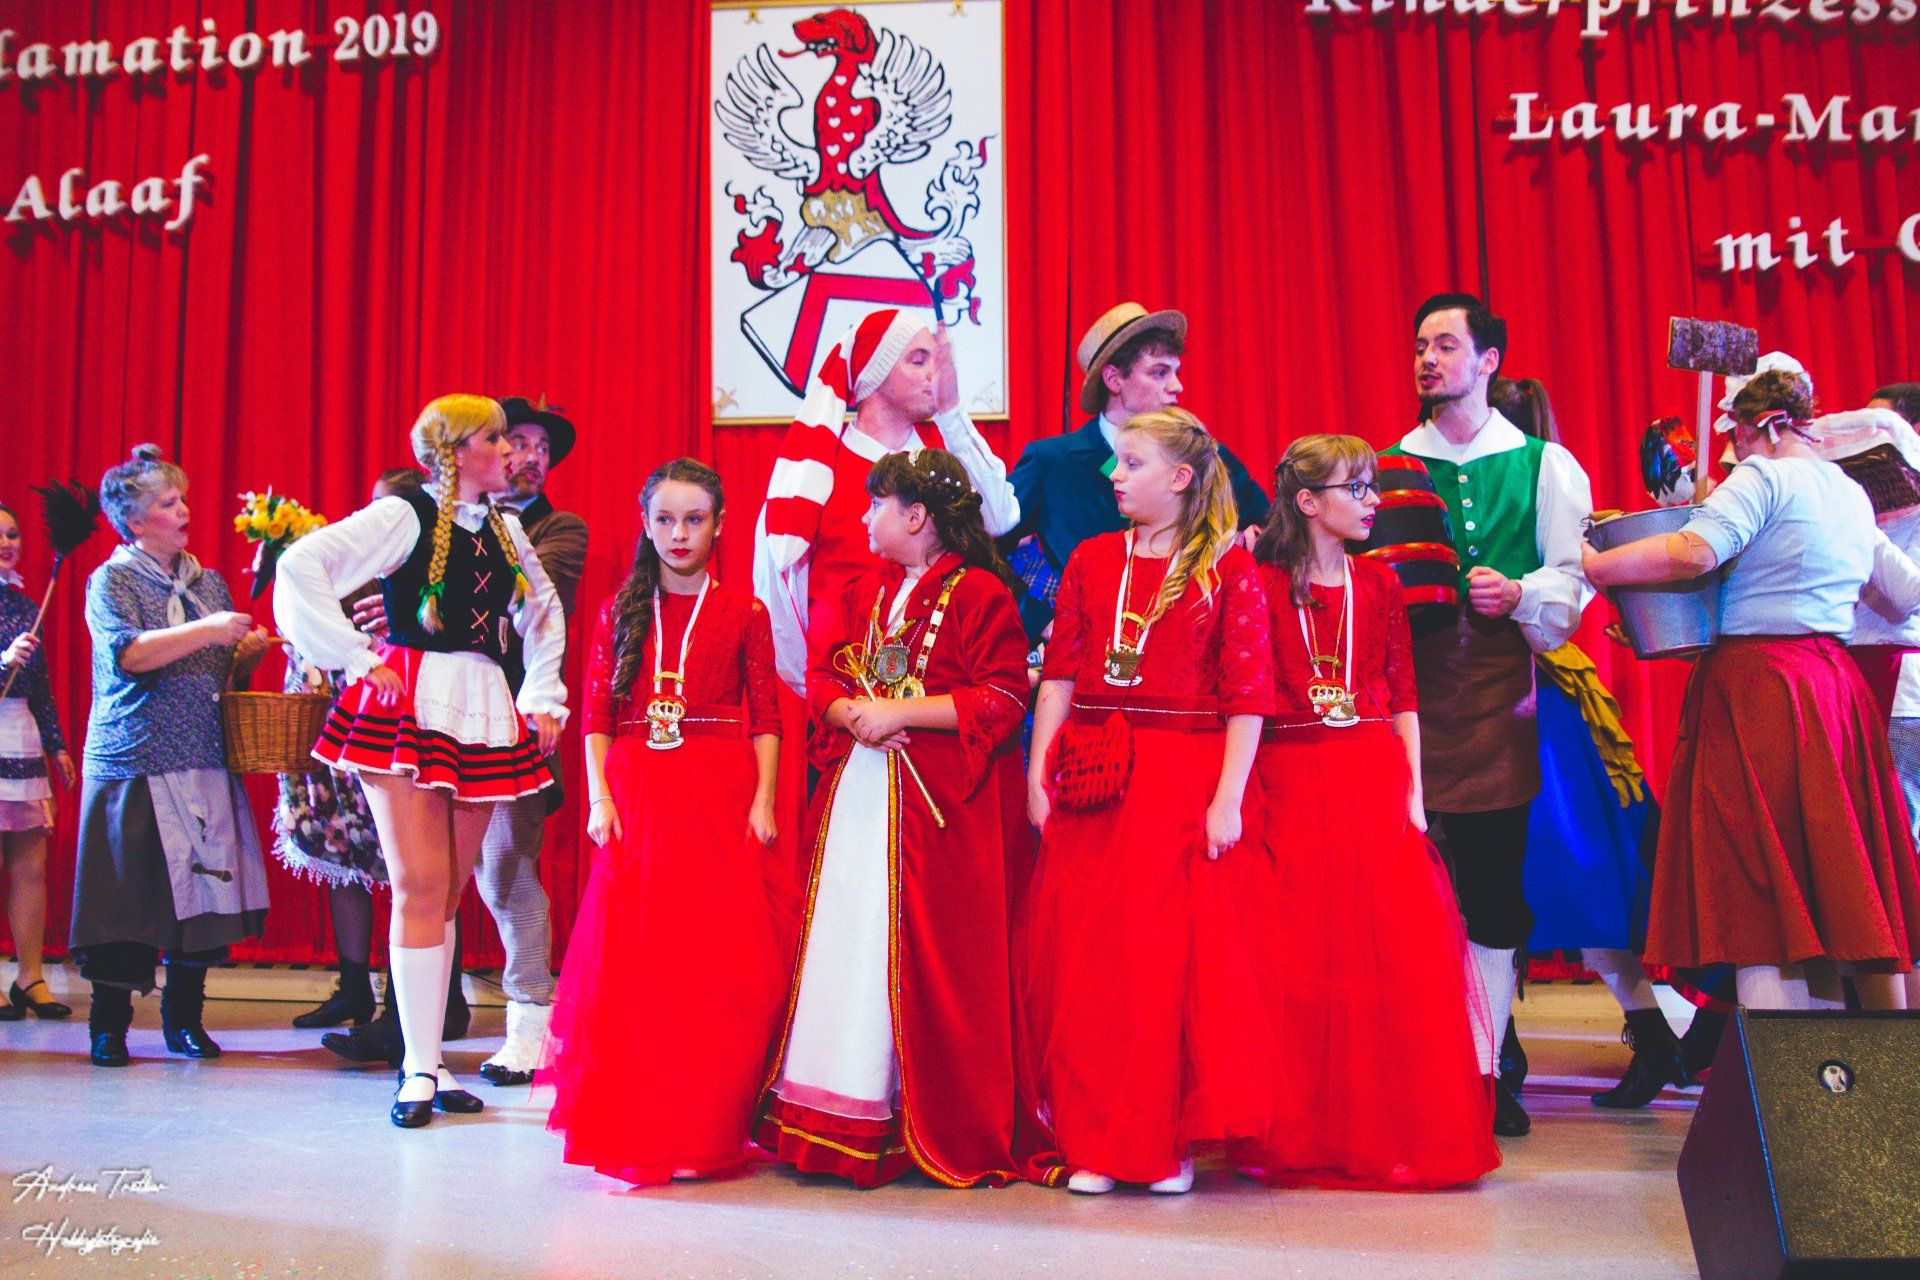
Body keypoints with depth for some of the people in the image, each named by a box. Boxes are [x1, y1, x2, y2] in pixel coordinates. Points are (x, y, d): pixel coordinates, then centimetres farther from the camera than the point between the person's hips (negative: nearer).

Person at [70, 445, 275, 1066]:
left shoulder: (209, 582, 16)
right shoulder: (112, 581, 1)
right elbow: (128, 653, -17)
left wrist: (246, 655, 1)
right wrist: (208, 630, -21)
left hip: (206, 760, 5)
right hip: (135, 760, -4)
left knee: (203, 890, 3)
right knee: (127, 898, -2)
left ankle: (184, 1017, 16)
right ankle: (109, 1024, 12)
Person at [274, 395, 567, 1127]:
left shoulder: (505, 528, 16)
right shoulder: (405, 516, -2)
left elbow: (543, 615, 28)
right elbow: (301, 566, -11)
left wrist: (544, 700, 18)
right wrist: (360, 659, -11)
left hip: (484, 712, 6)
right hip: (410, 704, -5)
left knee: (446, 894, 7)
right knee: (419, 888, -7)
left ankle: (428, 1058, 14)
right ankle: (420, 1069, 1)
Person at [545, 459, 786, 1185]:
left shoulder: (743, 614, 6)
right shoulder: (620, 611, 11)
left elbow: (765, 718, 3)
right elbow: (596, 714, 6)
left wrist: (762, 800, -7)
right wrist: (599, 797, -5)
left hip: (720, 798, -1)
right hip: (636, 798, 1)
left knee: (717, 966, -2)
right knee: (631, 963, 0)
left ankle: (704, 1130, 12)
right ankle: (633, 1131, 12)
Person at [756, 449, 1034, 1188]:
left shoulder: (979, 594, -4)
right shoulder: (864, 592, 17)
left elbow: (1004, 699, -11)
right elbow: (823, 681, 14)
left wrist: (901, 711, -14)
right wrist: (856, 714, -8)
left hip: (943, 805, -6)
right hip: (858, 792, 6)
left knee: (935, 962, -2)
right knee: (847, 945, 3)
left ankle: (946, 1131, 10)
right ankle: (847, 1119, 12)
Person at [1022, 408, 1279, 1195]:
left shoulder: (1229, 569, 0)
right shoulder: (1091, 560, 11)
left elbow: (1248, 695, -5)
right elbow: (1059, 674, 7)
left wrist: (1228, 798, -12)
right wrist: (1038, 774, 0)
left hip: (1184, 783, -3)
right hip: (1092, 784, 4)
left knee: (1175, 955, -1)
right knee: (1085, 959, 5)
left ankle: (1171, 1140, 14)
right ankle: (1093, 1140, 16)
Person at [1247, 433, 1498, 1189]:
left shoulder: (1379, 584, 12)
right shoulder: (1264, 586, 1)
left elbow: (1403, 697, 9)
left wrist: (1413, 791, 0)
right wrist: (1242, 796, -10)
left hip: (1375, 781, 3)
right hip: (1291, 784, -3)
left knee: (1392, 955, -1)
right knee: (1300, 962, -1)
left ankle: (1393, 1134, 12)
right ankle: (1302, 1137, 12)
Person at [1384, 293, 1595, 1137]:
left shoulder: (1544, 465, 9)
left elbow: (1577, 571, 2)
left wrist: (1518, 594, -15)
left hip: (1500, 694, -1)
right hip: (1406, 689, 1)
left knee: (1494, 883, 1)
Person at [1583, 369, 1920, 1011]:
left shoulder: (1762, 477, -7)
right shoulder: (1851, 493, 17)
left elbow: (1694, 552, -24)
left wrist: (1590, 566, -18)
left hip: (1757, 685, -8)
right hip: (1836, 685, 8)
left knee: (1761, 892, -6)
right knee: (1844, 883, 15)